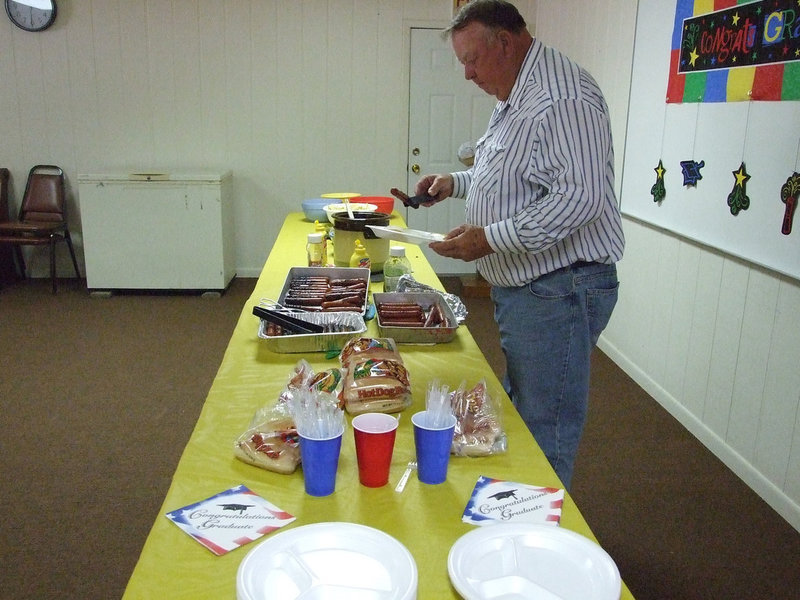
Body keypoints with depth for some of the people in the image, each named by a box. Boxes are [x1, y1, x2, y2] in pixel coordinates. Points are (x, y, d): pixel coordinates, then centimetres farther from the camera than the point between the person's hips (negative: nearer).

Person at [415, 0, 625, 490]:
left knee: (545, 435, 0)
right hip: (521, 288, 11)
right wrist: (456, 183, 13)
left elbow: (581, 196, -27)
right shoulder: (516, 98, 15)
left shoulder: (563, 98, -19)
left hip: (558, 292, -11)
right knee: (519, 417, 21)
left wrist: (492, 238, -26)